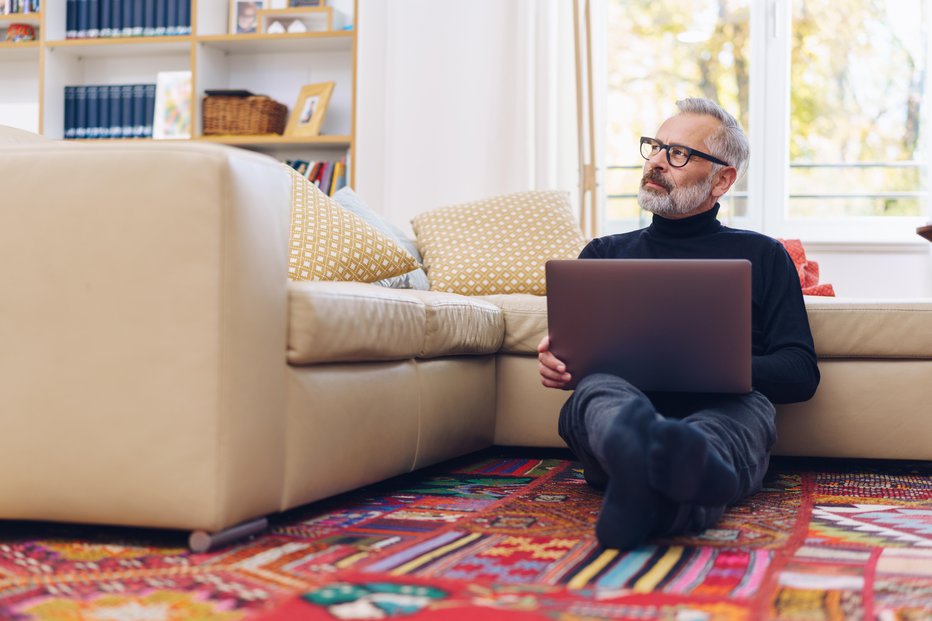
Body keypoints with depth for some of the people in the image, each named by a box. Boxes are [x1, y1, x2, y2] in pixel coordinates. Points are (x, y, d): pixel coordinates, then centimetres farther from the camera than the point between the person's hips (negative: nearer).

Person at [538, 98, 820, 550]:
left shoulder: (761, 256, 24)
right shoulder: (604, 253, 31)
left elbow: (800, 373, 12)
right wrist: (555, 361, -8)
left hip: (721, 413, -1)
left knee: (749, 408, -35)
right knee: (598, 389, -33)